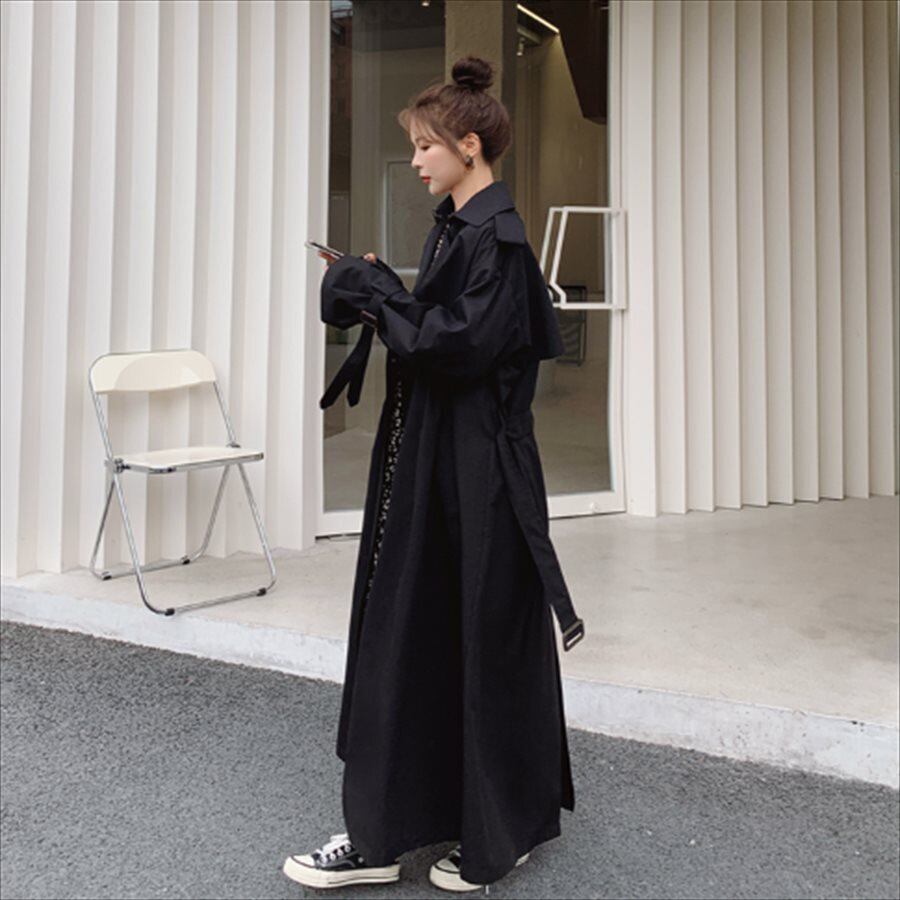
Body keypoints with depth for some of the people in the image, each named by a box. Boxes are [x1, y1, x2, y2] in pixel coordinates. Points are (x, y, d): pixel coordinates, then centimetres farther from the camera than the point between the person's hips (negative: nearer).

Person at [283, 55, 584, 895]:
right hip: (429, 460, 10)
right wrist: (378, 296, 2)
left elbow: (459, 344, -21)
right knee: (404, 631, 10)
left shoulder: (497, 237, -14)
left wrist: (375, 291, -13)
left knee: (485, 642, 3)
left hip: (479, 470, -9)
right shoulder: (451, 226, 13)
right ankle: (380, 833, 21)